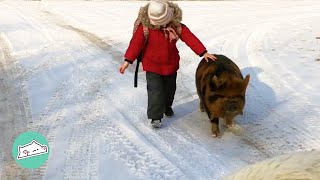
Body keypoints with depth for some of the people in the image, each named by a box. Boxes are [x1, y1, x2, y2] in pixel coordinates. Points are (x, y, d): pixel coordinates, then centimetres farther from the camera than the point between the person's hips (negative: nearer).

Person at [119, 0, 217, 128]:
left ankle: (167, 107, 44)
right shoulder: (145, 27, -17)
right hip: (152, 66, -3)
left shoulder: (177, 26, -10)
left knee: (170, 89, 18)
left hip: (171, 65, 4)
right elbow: (136, 43, -17)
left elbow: (190, 38, -16)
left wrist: (203, 52, -23)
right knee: (155, 91, -7)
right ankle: (155, 117, 1)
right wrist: (127, 60, -20)